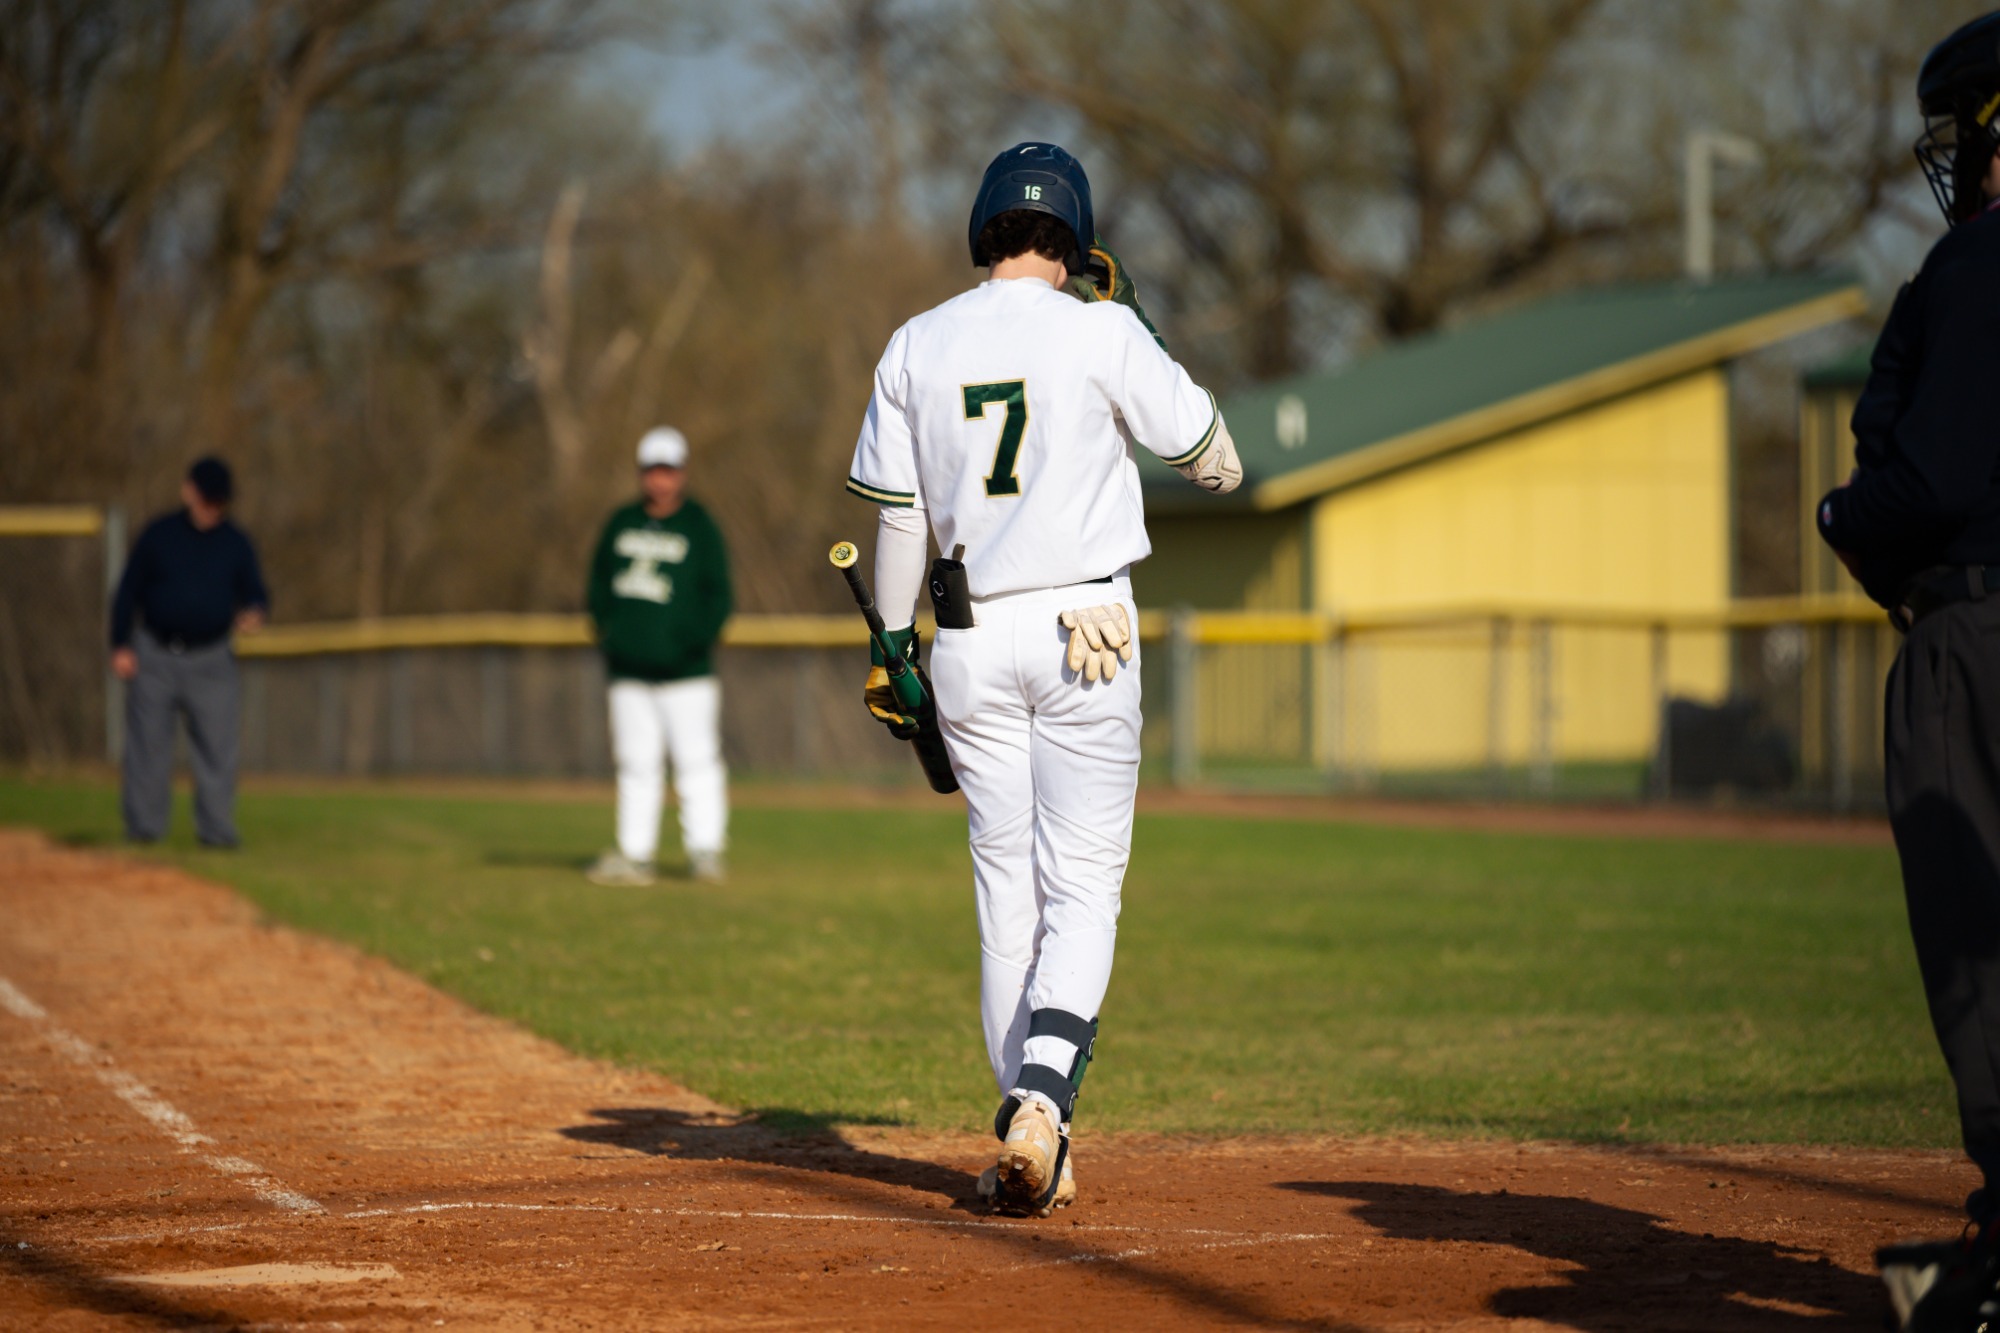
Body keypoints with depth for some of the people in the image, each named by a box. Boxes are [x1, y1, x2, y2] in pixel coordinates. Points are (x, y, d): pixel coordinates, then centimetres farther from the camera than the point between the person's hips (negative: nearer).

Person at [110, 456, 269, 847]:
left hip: (211, 659, 1)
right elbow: (128, 591, 4)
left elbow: (256, 593, 8)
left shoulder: (236, 544, 5)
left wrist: (254, 614, -17)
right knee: (147, 743, 2)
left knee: (217, 747, -4)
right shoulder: (158, 535, 1)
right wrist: (120, 647, -3)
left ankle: (217, 828, 0)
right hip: (155, 657, -1)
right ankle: (144, 826, 9)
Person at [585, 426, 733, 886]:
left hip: (685, 674, -4)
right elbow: (599, 583, 21)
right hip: (628, 671, 4)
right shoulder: (621, 523, 12)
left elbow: (718, 597, -1)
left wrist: (696, 641, -13)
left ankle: (705, 850, -6)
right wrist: (606, 631, 7)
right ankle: (635, 857, 8)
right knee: (636, 764, 6)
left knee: (697, 761, -8)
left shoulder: (700, 528, 0)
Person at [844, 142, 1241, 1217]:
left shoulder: (917, 346, 4)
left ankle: (1028, 1138, 11)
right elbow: (1218, 464, 0)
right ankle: (1040, 1103, -22)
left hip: (970, 641, 3)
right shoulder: (1101, 335, -8)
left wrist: (892, 644, 17)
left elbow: (897, 515, 7)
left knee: (1005, 890, 11)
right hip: (1084, 630, -3)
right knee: (1083, 890, -1)